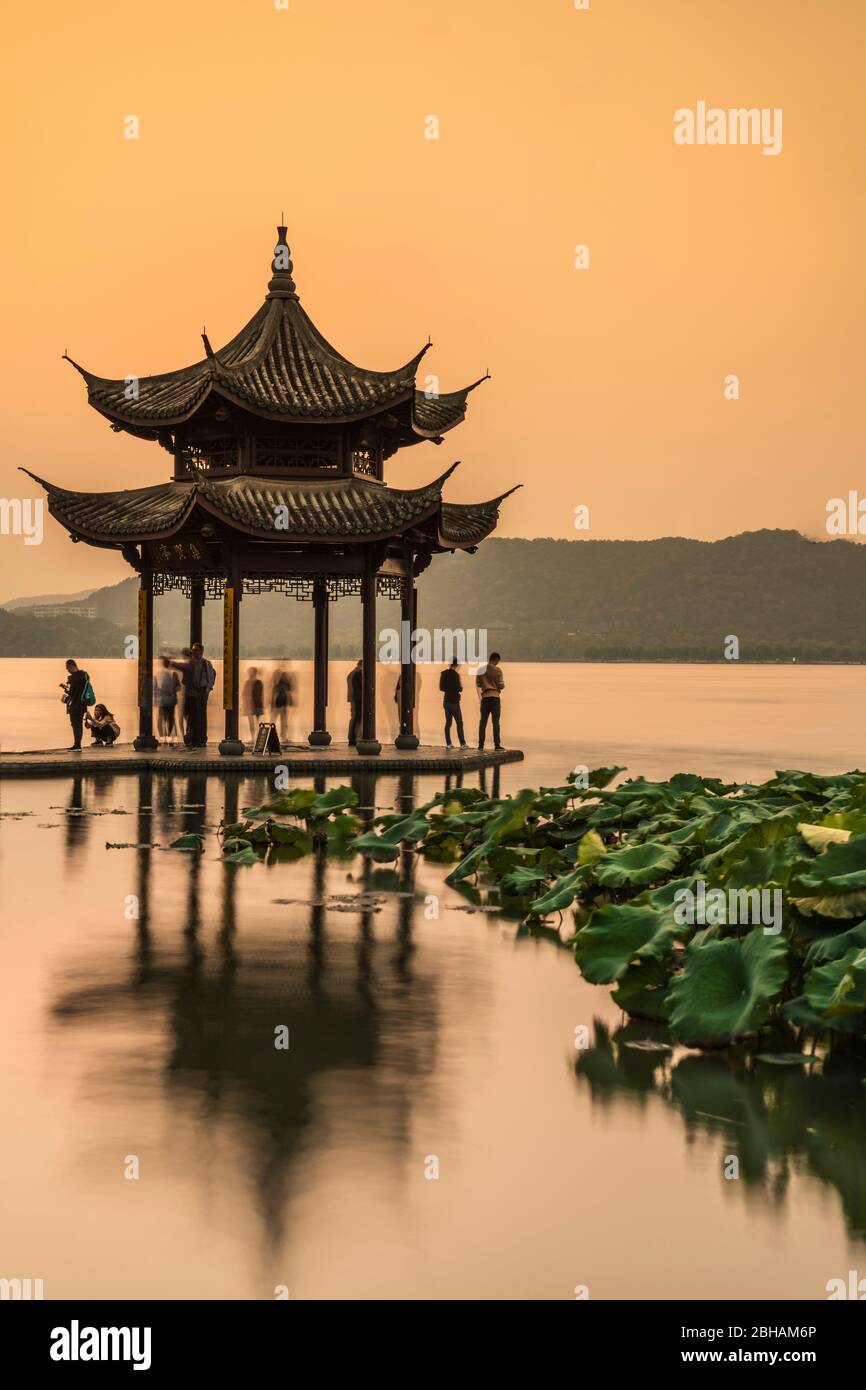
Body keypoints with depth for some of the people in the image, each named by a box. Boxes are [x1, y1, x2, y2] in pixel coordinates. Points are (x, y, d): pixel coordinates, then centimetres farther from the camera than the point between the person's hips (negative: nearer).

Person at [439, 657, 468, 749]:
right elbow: (460, 689, -14)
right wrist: (461, 682, 3)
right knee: (459, 723, -2)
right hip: (454, 702, -7)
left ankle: (448, 743, 4)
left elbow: (441, 688, 14)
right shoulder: (455, 674, -14)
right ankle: (463, 743, -4)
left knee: (448, 722, 7)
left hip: (446, 701, 7)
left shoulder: (444, 674, 7)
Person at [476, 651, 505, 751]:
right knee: (495, 722, -2)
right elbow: (501, 685, -6)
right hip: (494, 697, -4)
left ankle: (481, 745, 4)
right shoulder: (497, 670, -5)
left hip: (485, 697, 4)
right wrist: (500, 687, 17)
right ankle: (496, 744, -6)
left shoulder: (481, 670, 8)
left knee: (483, 722, 6)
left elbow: (477, 685, 11)